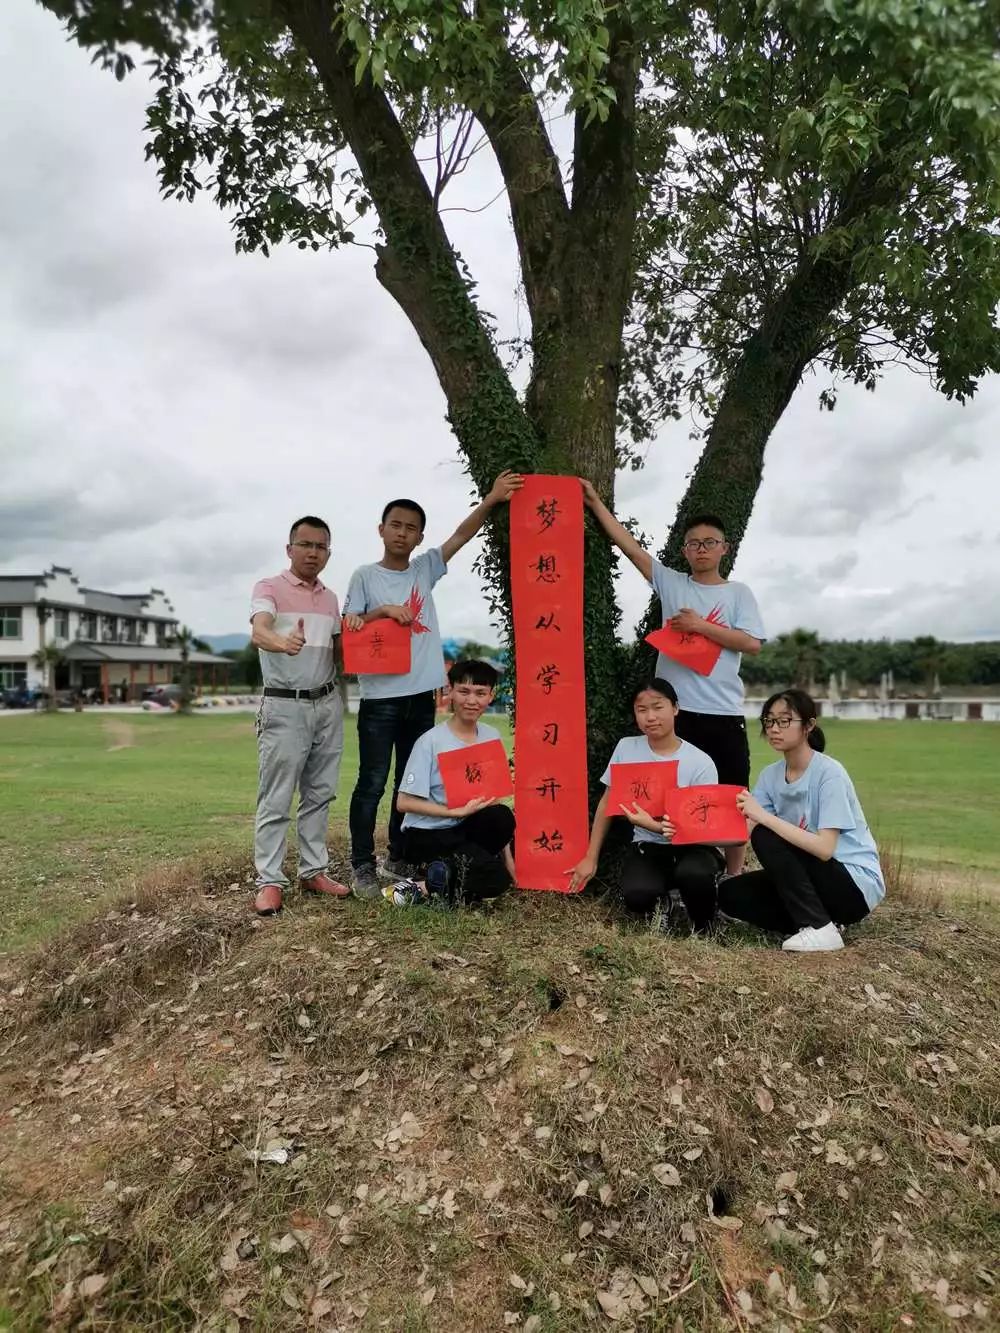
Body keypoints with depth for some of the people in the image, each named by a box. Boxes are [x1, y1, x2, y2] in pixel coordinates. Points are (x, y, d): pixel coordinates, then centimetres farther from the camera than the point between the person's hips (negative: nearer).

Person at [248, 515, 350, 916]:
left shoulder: (330, 598, 13)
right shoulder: (269, 587, -6)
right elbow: (258, 632, -25)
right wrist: (282, 642, -48)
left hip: (328, 703, 6)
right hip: (284, 706, -6)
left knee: (319, 793, 11)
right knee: (276, 797, -3)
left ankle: (313, 871, 20)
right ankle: (269, 880, 3)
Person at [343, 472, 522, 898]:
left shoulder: (425, 569, 10)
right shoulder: (365, 576, 1)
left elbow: (462, 535, 1)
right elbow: (349, 630, -2)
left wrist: (491, 500, -11)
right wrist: (384, 610, -15)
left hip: (421, 696, 4)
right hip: (380, 698, -4)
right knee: (372, 783, 1)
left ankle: (400, 859, 24)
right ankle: (362, 866, 10)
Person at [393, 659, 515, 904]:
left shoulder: (492, 736, 3)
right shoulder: (431, 741, -14)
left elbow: (493, 797, 7)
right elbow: (404, 803, -14)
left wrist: (507, 855, 1)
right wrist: (458, 812, -20)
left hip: (465, 828, 6)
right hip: (425, 834, -5)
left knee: (502, 817, -28)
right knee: (495, 879, -25)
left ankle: (448, 870, -6)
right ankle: (420, 889, -6)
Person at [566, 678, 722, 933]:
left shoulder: (700, 763, -10)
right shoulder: (625, 748, -2)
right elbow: (607, 803, 7)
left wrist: (655, 825, -27)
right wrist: (591, 858, 6)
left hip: (690, 846, -1)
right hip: (647, 847, 2)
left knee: (694, 873, -38)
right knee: (637, 896, -31)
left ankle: (703, 926, -3)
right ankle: (660, 902, 8)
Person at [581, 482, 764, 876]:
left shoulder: (738, 593, 8)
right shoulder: (671, 584, 9)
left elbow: (752, 643, -4)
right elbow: (630, 546, 5)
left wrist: (701, 625, -10)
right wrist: (595, 503, 4)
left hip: (723, 712, 0)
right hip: (676, 709, 1)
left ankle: (734, 876, 18)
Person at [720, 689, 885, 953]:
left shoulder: (829, 773, -20)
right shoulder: (770, 774, 0)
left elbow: (824, 848, -29)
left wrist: (763, 816, -34)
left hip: (855, 885, -6)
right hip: (812, 876, 7)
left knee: (766, 836, -24)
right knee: (731, 894, -9)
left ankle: (819, 929, -16)